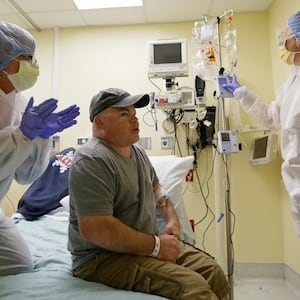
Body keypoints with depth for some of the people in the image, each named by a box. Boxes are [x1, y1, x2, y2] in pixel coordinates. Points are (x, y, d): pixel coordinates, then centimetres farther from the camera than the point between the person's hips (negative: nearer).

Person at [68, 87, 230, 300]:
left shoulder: (138, 152, 9)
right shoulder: (92, 160, -21)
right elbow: (94, 230, -28)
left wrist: (172, 219, 5)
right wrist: (156, 246, -20)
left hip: (148, 245, 8)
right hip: (104, 258, -8)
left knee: (213, 271, -1)